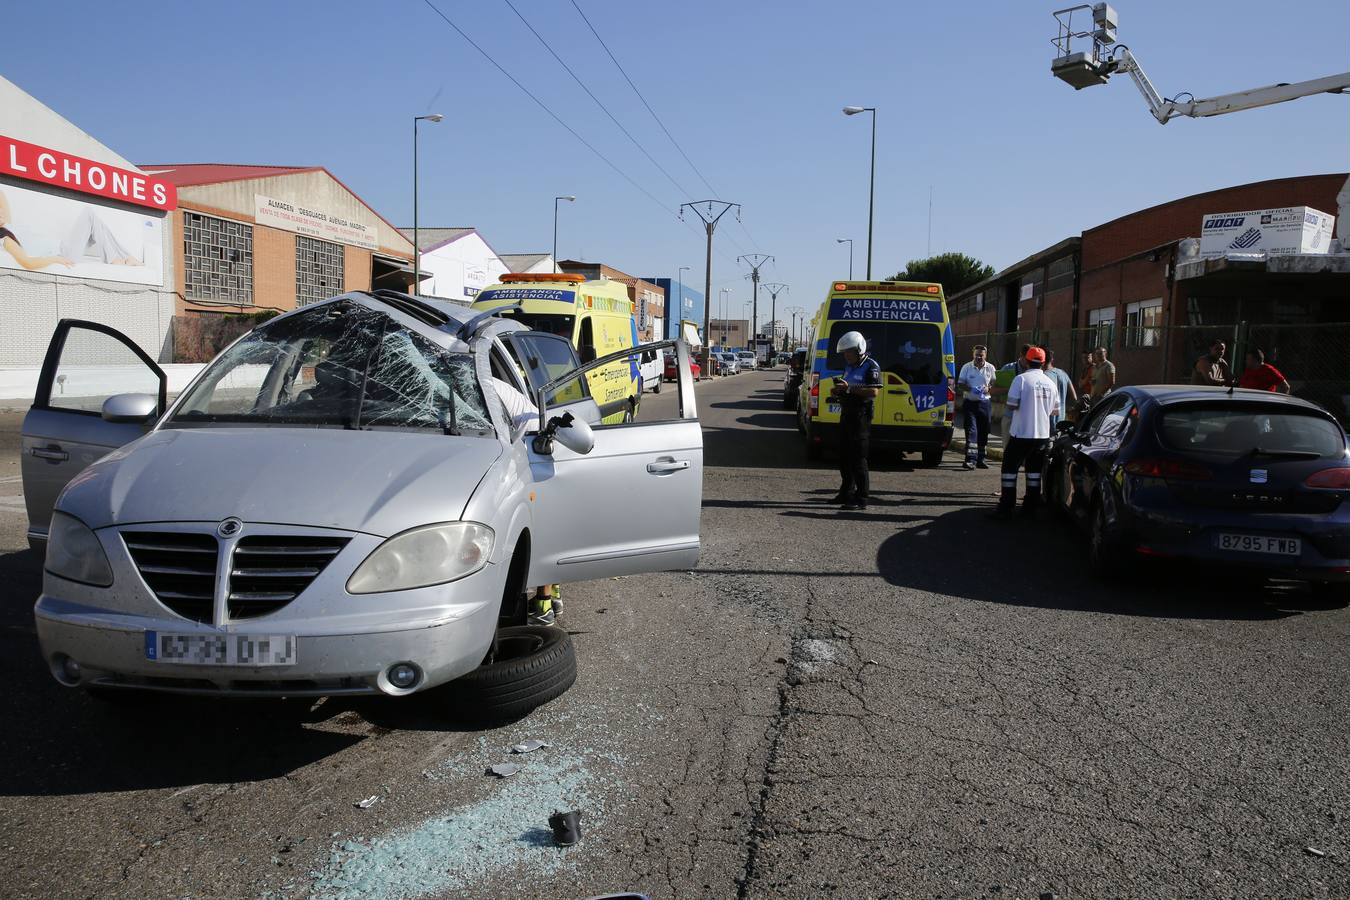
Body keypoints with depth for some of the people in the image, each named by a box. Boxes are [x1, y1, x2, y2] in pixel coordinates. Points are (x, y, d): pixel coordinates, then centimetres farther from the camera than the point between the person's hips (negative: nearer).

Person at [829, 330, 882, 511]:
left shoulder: (870, 367, -11)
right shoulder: (849, 366, 17)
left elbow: (874, 392, -22)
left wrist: (849, 389, -23)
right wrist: (838, 392, 7)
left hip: (860, 416, -9)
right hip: (846, 414, 9)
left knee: (858, 458, -8)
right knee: (844, 456, 15)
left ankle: (861, 499, -5)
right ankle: (847, 492, 27)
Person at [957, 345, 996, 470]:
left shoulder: (990, 368, 5)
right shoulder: (967, 367, 1)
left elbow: (994, 383, 10)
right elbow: (960, 384, 1)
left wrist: (988, 388, -12)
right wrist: (970, 389, -18)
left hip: (984, 402, 3)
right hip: (969, 402, -2)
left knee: (983, 431, 8)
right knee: (971, 430, -11)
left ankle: (980, 459, 20)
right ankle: (971, 460, -17)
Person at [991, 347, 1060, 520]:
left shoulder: (1021, 379, -10)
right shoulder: (1050, 383, 6)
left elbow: (1012, 405, -16)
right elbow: (1055, 411, 13)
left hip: (1022, 434, -5)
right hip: (1043, 434, 5)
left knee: (1010, 468, 1)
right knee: (1034, 471, 14)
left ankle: (1006, 508, -3)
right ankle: (1030, 507, 17)